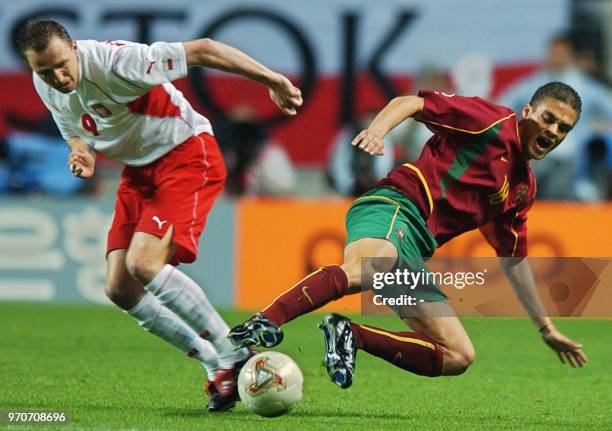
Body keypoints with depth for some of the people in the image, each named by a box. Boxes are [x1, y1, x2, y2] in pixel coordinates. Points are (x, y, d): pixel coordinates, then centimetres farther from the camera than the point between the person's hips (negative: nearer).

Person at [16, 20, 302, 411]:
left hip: (187, 155, -8)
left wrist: (273, 80, -18)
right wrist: (83, 155, -11)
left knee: (144, 264, -26)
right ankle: (216, 366, 9)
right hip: (139, 170, 8)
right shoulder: (46, 88, -3)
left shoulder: (113, 62, -27)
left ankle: (235, 358, -15)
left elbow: (201, 50, -22)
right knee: (120, 288, -2)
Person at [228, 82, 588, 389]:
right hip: (393, 209, -8)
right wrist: (377, 129, -21)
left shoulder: (524, 188, 27)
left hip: (414, 252, 8)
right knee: (366, 268, -42)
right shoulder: (492, 121, 6)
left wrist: (547, 329, 35)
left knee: (460, 357, -2)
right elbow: (410, 103, 1)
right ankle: (263, 325, -55)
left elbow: (514, 260, 35)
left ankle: (352, 336, -9)